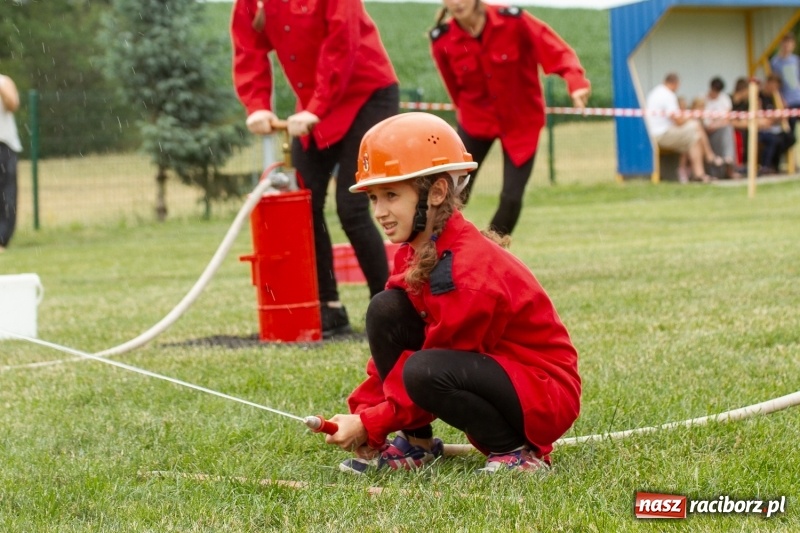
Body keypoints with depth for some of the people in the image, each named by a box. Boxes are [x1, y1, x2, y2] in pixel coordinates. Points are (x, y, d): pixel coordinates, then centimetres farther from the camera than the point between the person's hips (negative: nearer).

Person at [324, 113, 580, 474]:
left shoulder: (470, 267, -26)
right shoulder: (413, 254, 2)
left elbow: (427, 368, -23)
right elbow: (394, 349, 6)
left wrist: (369, 425, -20)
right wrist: (360, 413, -6)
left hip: (545, 397, -9)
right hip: (489, 367, 9)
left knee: (424, 373, -34)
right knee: (385, 310, -7)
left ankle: (518, 453, -12)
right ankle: (416, 445, 2)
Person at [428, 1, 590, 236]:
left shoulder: (513, 21, -21)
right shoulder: (442, 40, -14)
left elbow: (558, 51, -25)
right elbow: (456, 88, 2)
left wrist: (576, 82, -42)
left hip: (522, 121, -1)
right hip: (476, 121, 1)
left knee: (511, 197, -4)